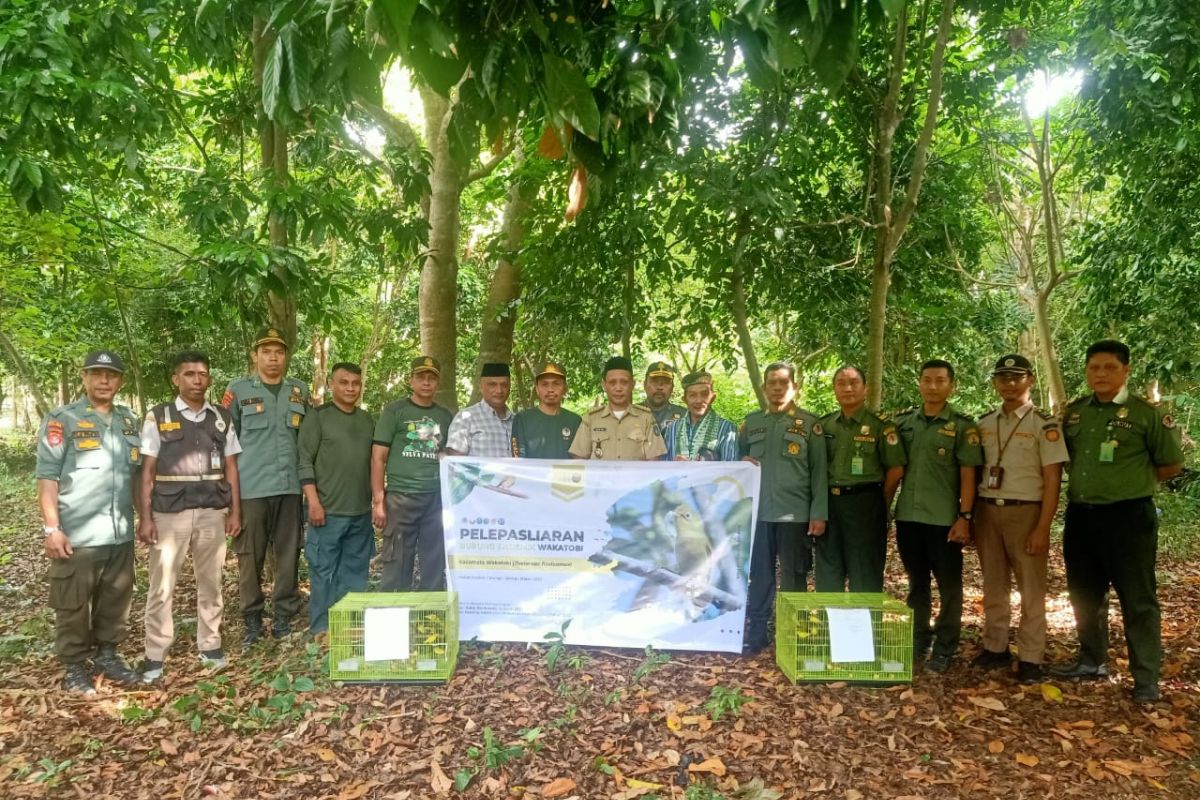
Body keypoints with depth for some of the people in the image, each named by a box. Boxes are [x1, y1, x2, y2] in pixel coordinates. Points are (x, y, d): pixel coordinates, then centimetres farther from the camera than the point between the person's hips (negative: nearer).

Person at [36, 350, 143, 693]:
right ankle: (74, 667, 19)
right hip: (77, 536, -5)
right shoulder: (61, 420, -4)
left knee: (116, 603, 13)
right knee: (73, 607, 5)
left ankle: (106, 654, 28)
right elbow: (47, 477, -7)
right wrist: (52, 528, -13)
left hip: (120, 534, 5)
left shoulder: (129, 421, 12)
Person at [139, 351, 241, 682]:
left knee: (210, 582, 11)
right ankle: (155, 656, 14)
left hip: (213, 512, 2)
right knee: (161, 586, 3)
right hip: (170, 513, -2)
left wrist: (235, 511, 5)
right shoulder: (158, 417, 1)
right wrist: (145, 517, -5)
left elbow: (231, 468, 9)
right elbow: (147, 471, 0)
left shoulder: (223, 418, 7)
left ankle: (210, 645, 23)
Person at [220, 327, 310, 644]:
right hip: (251, 487, -2)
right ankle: (252, 618, 13)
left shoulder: (300, 390, 12)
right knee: (250, 555, 2)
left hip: (290, 485, 2)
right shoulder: (238, 390, 4)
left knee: (288, 554, 5)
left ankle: (283, 616, 16)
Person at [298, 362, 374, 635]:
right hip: (328, 510, -5)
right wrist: (314, 502, -14)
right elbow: (305, 462, -7)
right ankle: (320, 627, 10)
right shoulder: (317, 417, -2)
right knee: (323, 570, 0)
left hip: (361, 511, 5)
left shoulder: (368, 420, 13)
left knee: (355, 570, 10)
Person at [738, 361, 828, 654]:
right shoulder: (751, 422, 10)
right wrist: (743, 463, -5)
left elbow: (819, 471, -2)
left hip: (795, 513, -2)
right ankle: (755, 634, 19)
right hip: (758, 511, 3)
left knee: (793, 577, 7)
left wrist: (819, 513, -8)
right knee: (759, 576, 9)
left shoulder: (810, 423, 1)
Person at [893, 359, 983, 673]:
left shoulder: (962, 425, -4)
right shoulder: (903, 421, 7)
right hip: (908, 516, 4)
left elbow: (968, 474, -6)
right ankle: (918, 639, 27)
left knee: (949, 586, 5)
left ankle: (944, 648, 15)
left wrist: (965, 517, -12)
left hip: (944, 519, -4)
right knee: (916, 583, 15)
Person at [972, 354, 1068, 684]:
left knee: (1031, 589, 5)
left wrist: (1043, 528, -15)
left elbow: (1052, 479, -10)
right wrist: (969, 516, 7)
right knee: (993, 586, 13)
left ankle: (1030, 658, 15)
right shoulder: (984, 423, 7)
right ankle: (995, 648, 25)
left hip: (1025, 512, -4)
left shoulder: (1045, 424, -7)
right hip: (987, 511, 5)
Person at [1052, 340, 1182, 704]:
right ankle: (1092, 661, 30)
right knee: (1085, 595, 15)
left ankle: (1146, 678, 13)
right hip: (1080, 516, 5)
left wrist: (1133, 483, 2)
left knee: (1137, 599, 2)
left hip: (1128, 516, -5)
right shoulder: (1073, 412, 8)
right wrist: (1085, 482, 8)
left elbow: (1171, 464, 1)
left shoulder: (1147, 413, -5)